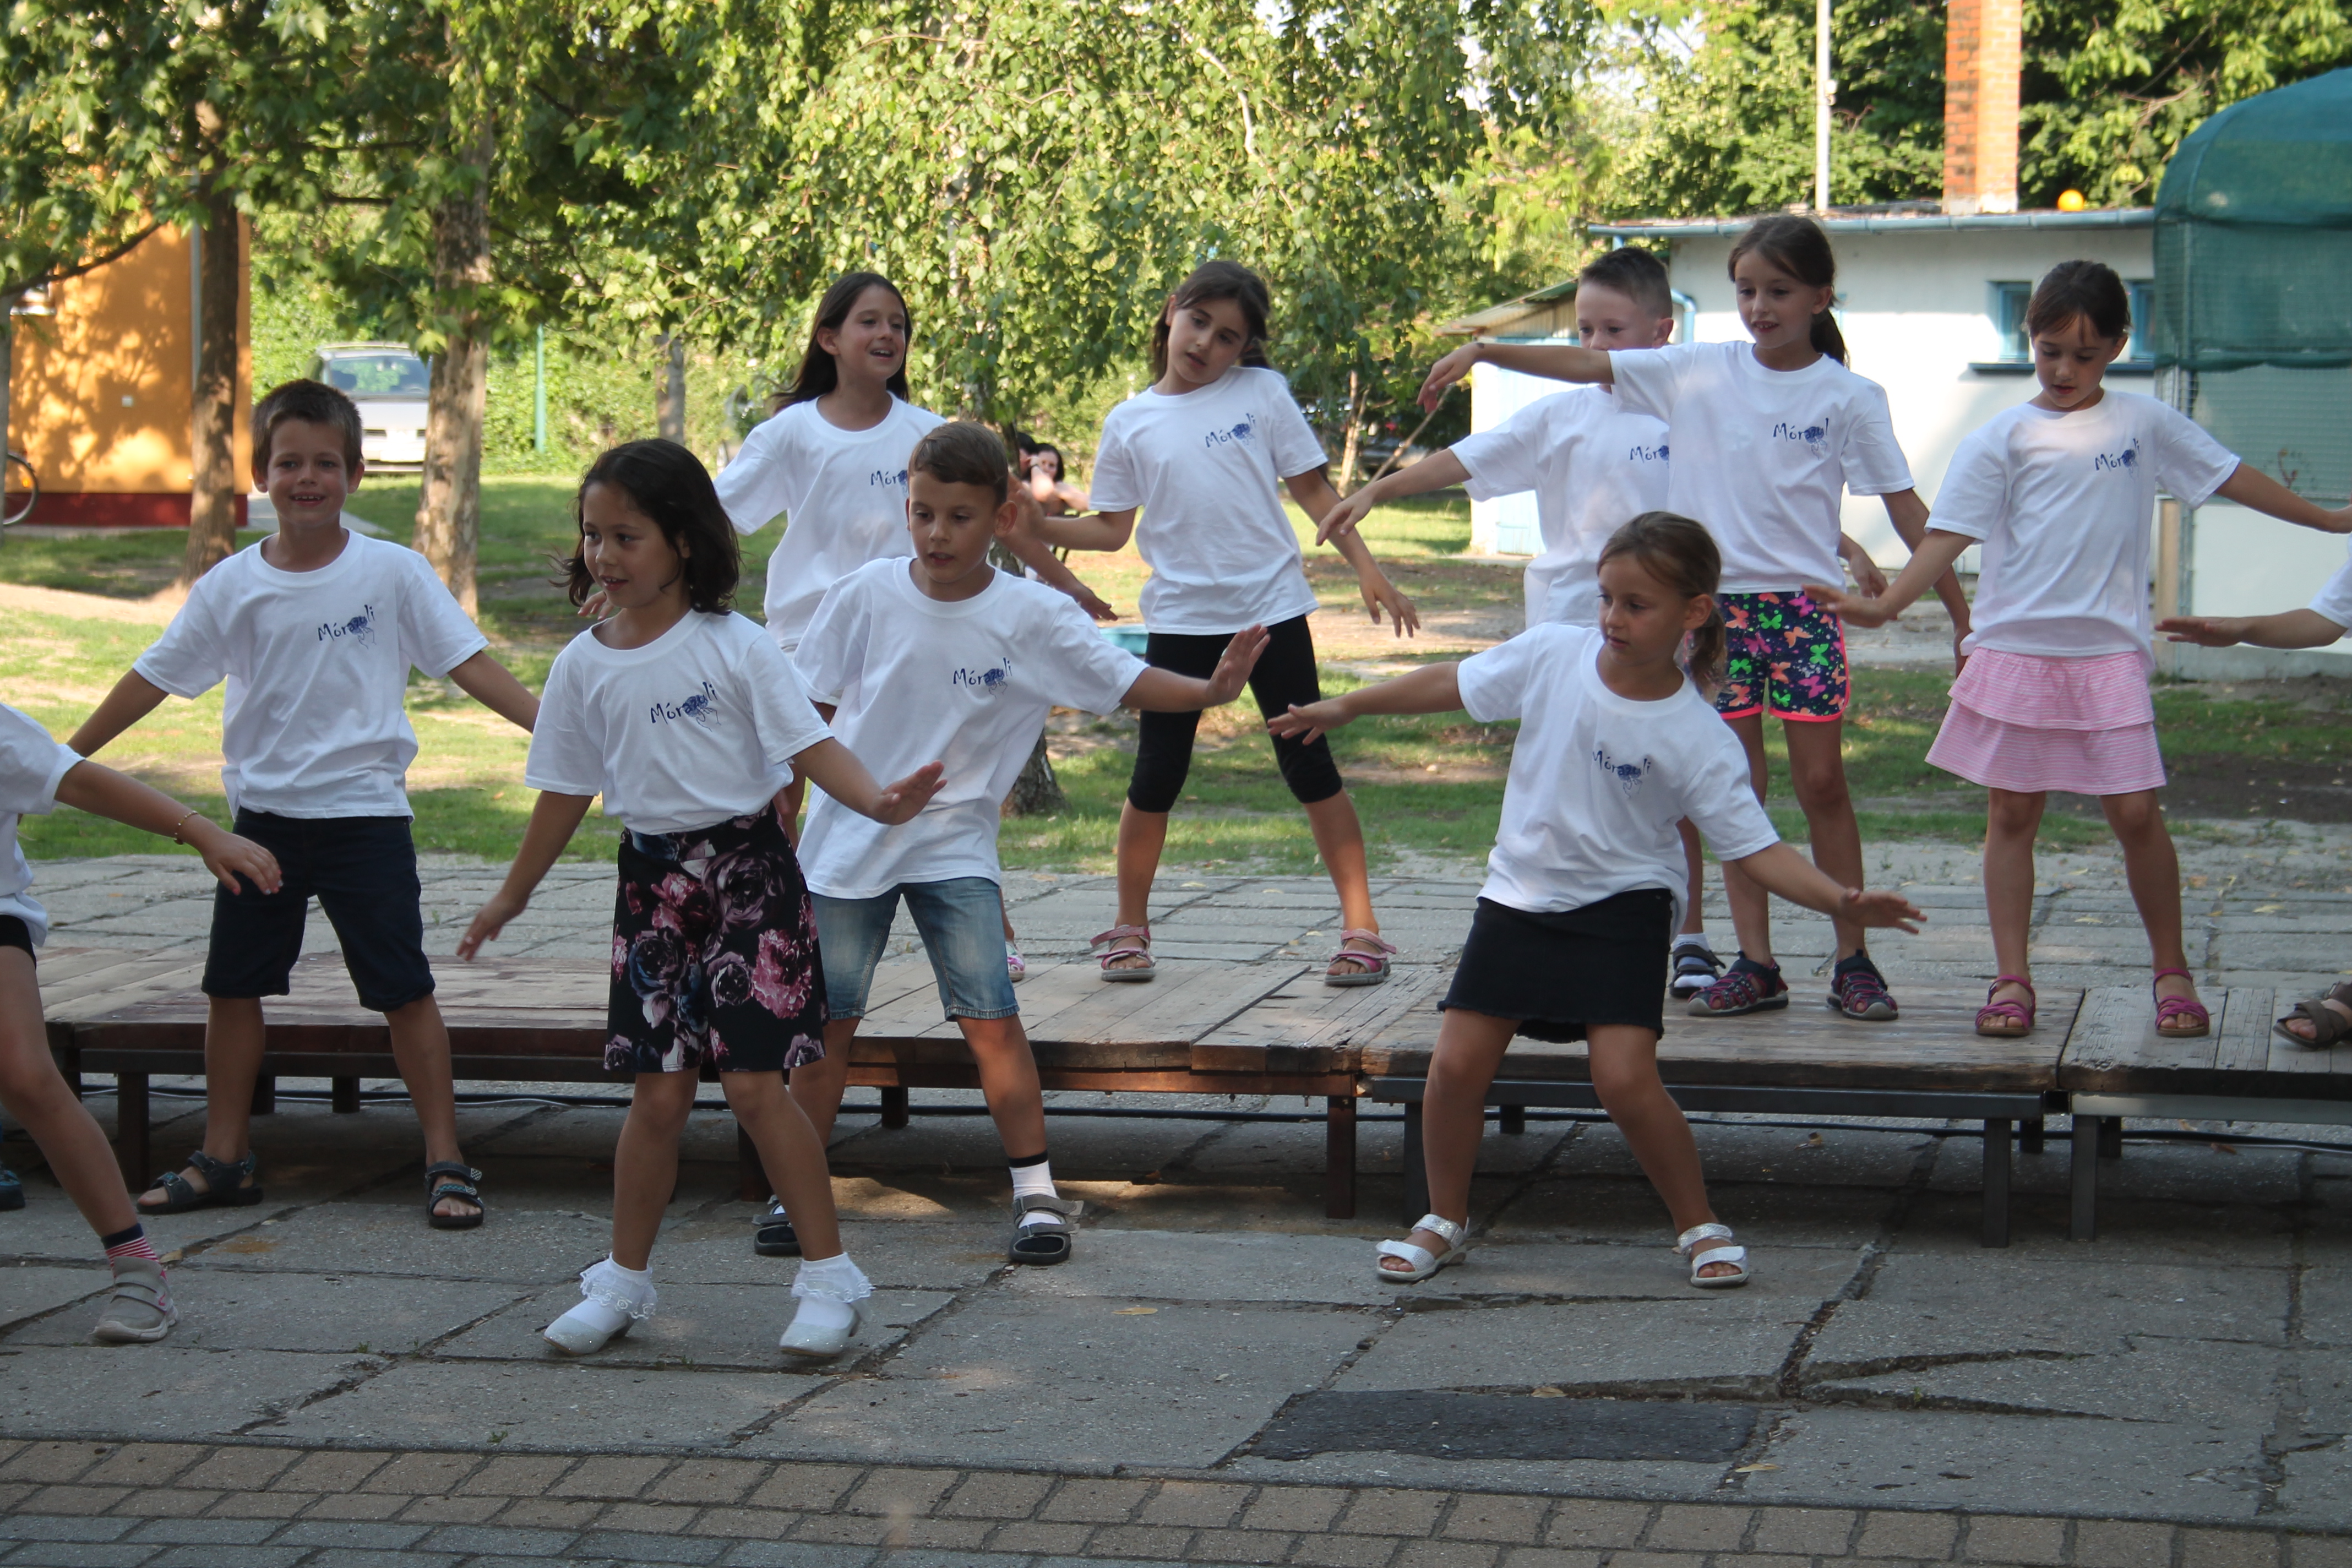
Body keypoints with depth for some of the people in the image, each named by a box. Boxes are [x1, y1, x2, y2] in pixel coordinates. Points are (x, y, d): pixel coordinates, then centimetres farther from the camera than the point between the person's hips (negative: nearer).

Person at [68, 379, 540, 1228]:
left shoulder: (393, 572, -5)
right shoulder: (232, 586, 0)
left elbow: (468, 663, -6)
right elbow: (152, 678, 8)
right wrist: (62, 760, 12)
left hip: (364, 813, -3)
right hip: (263, 814, 3)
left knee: (405, 990, -2)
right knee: (232, 986, 9)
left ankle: (445, 1161, 5)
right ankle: (225, 1158, 22)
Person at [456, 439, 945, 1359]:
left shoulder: (734, 646, -8)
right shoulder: (585, 665, 5)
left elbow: (810, 745, -13)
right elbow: (566, 792, 16)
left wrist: (881, 801, -31)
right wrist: (511, 898, 22)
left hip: (747, 869, -4)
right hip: (652, 879, 4)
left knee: (753, 1083, -9)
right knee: (658, 1091, 5)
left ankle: (829, 1277, 3)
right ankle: (625, 1281, 20)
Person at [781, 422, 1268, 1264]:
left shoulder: (1030, 616, -8)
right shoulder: (865, 597, -7)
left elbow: (1124, 682, -7)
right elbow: (810, 711, 3)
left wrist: (1210, 690, -24)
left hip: (956, 845, -1)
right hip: (848, 839, 1)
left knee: (992, 1019, -9)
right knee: (826, 1022, 5)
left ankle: (1036, 1193, 3)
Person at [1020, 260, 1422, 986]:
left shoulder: (1262, 394, 1)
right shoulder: (1130, 422, 5)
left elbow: (1314, 490, 4)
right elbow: (1112, 529, 8)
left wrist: (1367, 570, -2)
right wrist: (1037, 525, -7)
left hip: (1271, 606, -1)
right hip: (1180, 617, 1)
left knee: (1309, 765, 1)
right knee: (1156, 776, 3)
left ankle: (1361, 927, 7)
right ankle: (1130, 929, 18)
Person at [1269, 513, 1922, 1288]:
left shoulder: (1698, 739, -16)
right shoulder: (1554, 652, -8)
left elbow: (1756, 847, -16)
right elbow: (1454, 684, 7)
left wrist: (1840, 900, -32)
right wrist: (1346, 707, 14)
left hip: (1622, 907, -3)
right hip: (1520, 895, 4)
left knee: (1626, 1079, -16)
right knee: (1457, 1063, -2)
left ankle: (1699, 1225, 7)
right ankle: (1444, 1220, 21)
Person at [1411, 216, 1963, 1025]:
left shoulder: (1849, 396, -1)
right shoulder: (1699, 372, 4)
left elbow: (1905, 508, 2)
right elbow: (1586, 365, 1)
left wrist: (1962, 613, 2)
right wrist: (1483, 351, -8)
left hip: (1803, 601, -2)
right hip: (1716, 599, 2)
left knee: (1821, 781, -1)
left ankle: (1853, 959, 11)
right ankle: (1755, 964, 9)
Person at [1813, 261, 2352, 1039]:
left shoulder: (2143, 422, 8)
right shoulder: (2004, 439, 1)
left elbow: (2230, 476, 18)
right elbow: (1951, 532, -4)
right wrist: (1884, 605, -17)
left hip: (2108, 653, 1)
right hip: (2016, 648, 0)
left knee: (2136, 812, -3)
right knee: (2012, 811, 3)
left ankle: (2172, 971, 12)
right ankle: (2012, 979, 10)